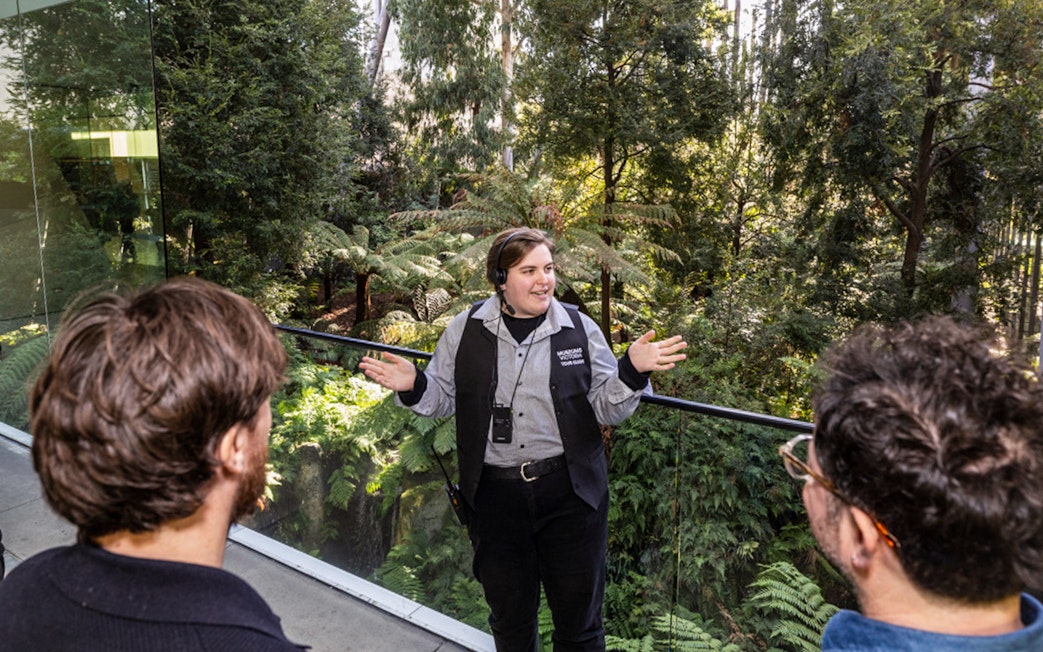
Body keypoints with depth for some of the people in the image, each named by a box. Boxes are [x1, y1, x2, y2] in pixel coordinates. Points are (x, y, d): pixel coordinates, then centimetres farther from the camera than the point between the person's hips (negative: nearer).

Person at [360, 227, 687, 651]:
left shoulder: (580, 329, -3)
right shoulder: (467, 329, -1)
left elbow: (607, 409, -1)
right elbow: (444, 398, 8)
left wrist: (633, 370, -18)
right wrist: (413, 387, -12)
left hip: (570, 492, -1)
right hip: (494, 493, 1)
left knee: (579, 617, 14)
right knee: (509, 617, 21)